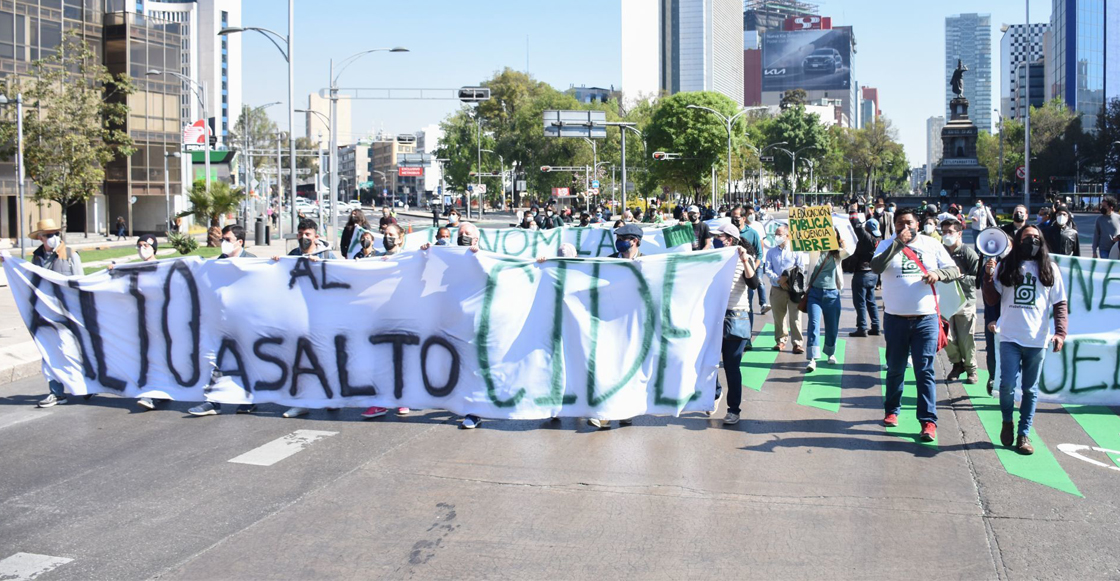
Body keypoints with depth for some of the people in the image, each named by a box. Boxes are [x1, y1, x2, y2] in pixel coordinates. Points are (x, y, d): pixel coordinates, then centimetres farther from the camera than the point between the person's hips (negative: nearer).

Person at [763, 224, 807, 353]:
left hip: (793, 288, -3)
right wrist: (779, 280, -12)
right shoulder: (771, 252, 12)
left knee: (795, 317, -7)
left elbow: (801, 269, -1)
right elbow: (767, 270, 3)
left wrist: (788, 278, -13)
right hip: (777, 289, 3)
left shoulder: (796, 251, 3)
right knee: (778, 316, 8)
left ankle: (797, 343, -4)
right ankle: (781, 340, 21)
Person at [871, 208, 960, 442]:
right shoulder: (888, 245, 1)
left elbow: (954, 270, 6)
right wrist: (898, 243, -21)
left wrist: (938, 273, -15)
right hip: (895, 318, 1)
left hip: (926, 319, 0)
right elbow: (876, 266, -18)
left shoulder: (932, 245, 5)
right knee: (895, 369, 14)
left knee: (925, 371, -3)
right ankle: (892, 410, 32)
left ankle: (928, 421, -2)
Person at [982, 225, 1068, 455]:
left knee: (1030, 389, 7)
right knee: (1008, 385, -10)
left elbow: (1060, 304, 5)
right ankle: (1007, 422, 18)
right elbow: (991, 299, 1)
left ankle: (1024, 434, 17)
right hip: (1010, 337, -1)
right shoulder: (1005, 267, 4)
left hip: (1037, 340, 1)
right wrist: (988, 276, -14)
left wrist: (1060, 332, -8)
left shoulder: (1049, 269, 6)